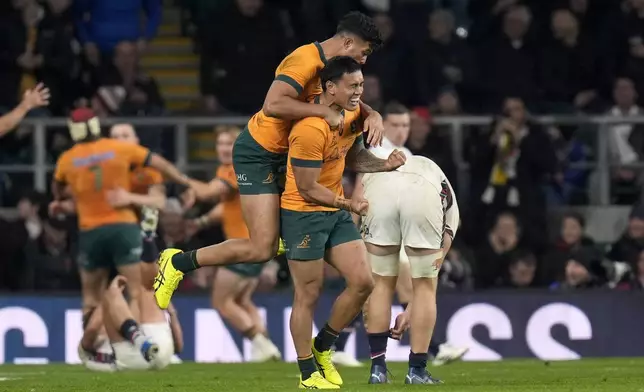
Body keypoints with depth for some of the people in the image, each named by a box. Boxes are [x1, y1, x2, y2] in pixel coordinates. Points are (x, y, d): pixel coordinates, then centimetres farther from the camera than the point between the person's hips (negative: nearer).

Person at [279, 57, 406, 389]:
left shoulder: (353, 113, 1)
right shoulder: (311, 128, -25)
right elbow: (308, 189, -21)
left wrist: (385, 165, -1)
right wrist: (349, 204, -18)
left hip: (336, 212, 8)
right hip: (304, 214, -8)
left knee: (362, 282, -1)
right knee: (308, 295, 0)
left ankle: (323, 347, 18)